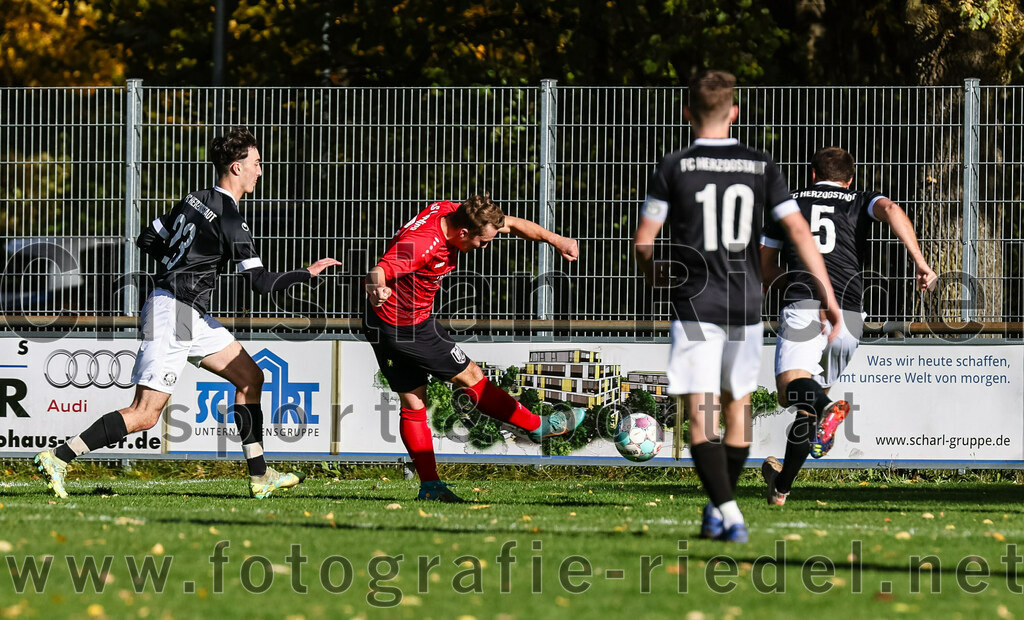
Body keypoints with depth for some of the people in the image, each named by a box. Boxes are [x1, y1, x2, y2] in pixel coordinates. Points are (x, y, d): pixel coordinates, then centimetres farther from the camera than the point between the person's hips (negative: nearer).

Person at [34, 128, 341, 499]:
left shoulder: (195, 200, 9)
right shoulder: (229, 220, -17)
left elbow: (147, 240, 16)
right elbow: (261, 283, -18)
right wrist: (308, 273, -8)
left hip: (192, 316, 10)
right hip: (173, 315, -10)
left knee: (250, 378, 12)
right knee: (145, 415, -10)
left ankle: (260, 477, 13)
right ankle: (58, 457, -9)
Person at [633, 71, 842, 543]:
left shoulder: (674, 168, -4)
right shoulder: (760, 167, 4)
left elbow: (642, 241, -3)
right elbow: (798, 230, -2)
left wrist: (653, 275, 19)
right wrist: (828, 295, 1)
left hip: (694, 307, -3)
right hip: (745, 307, 3)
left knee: (699, 416, -5)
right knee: (737, 409, 19)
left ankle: (728, 512, -20)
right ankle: (718, 508, 29)